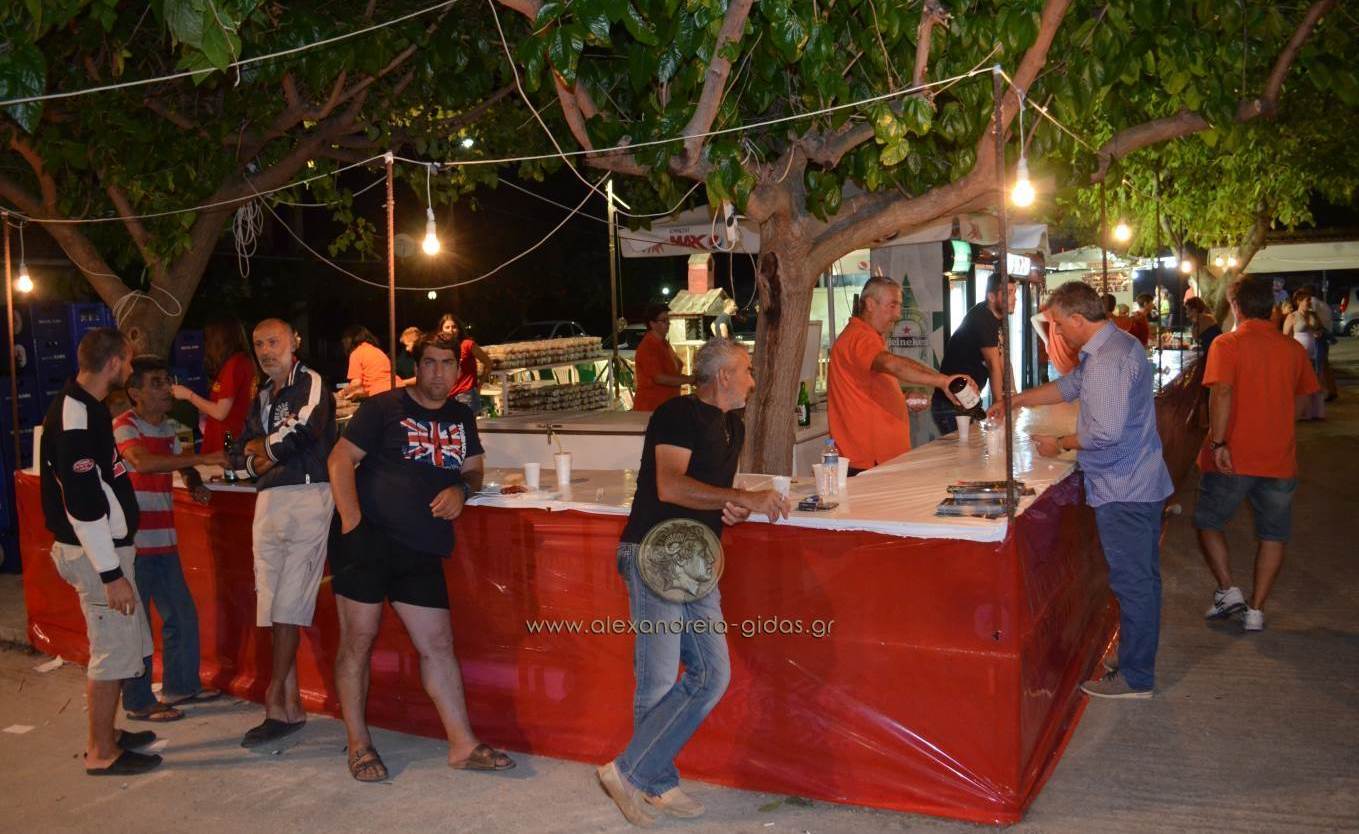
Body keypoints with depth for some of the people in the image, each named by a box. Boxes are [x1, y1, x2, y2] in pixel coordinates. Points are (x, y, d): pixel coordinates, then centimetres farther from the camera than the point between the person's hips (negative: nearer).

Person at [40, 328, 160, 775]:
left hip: (109, 545, 10)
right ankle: (101, 753, 13)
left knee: (125, 642, 19)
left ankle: (105, 733, 32)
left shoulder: (87, 408, 10)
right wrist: (111, 573, -23)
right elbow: (82, 504, -24)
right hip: (96, 553, -10)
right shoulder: (74, 417, -22)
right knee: (114, 648, 0)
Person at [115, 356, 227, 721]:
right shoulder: (124, 425, -11)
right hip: (133, 541, -8)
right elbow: (142, 462, -30)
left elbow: (183, 465, 28)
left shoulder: (169, 427, 13)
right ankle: (138, 703, 14)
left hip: (163, 540, 8)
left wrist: (196, 485, 5)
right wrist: (203, 458, -31)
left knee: (182, 616, 15)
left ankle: (180, 685, 30)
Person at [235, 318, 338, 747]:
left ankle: (275, 701, 1)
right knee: (274, 608, 6)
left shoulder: (311, 383, -1)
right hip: (269, 500, 8)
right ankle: (291, 705, 13)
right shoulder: (262, 397, 22)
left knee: (288, 606, -8)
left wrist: (261, 447, 2)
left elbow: (303, 431, -16)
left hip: (308, 497, -8)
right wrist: (255, 460, 0)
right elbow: (240, 453, 23)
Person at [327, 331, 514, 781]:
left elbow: (473, 470, 21)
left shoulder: (461, 417, 16)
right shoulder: (384, 407, -2)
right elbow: (340, 460, -7)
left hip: (420, 550, 5)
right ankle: (358, 745, 17)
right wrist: (352, 522, -17)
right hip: (367, 541, -5)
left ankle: (462, 745, 12)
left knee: (438, 643, 6)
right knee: (358, 640, 2)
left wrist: (461, 489, -4)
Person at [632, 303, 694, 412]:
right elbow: (659, 378, -23)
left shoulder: (664, 344, 13)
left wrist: (691, 378, 7)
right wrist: (688, 380, -21)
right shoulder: (647, 347, -16)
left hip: (667, 406, 9)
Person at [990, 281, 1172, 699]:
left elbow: (1105, 433, -28)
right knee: (1142, 578, 18)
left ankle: (1135, 678, 11)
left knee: (1132, 582, 0)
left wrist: (1059, 444, -12)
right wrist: (1017, 400, 23)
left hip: (1123, 491, -11)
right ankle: (1139, 661, 31)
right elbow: (1070, 385, 24)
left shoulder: (1108, 361, -23)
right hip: (1141, 482, 11)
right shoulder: (1119, 344, 11)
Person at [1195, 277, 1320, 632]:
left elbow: (1222, 392, -21)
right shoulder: (1293, 348, 4)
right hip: (1279, 458, 4)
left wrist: (1218, 443, -22)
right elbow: (1301, 398, 15)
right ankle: (1256, 609, 13)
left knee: (1208, 522, 15)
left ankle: (1228, 590, 6)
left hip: (1233, 458, -4)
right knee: (1273, 534, 13)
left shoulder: (1227, 344, -9)